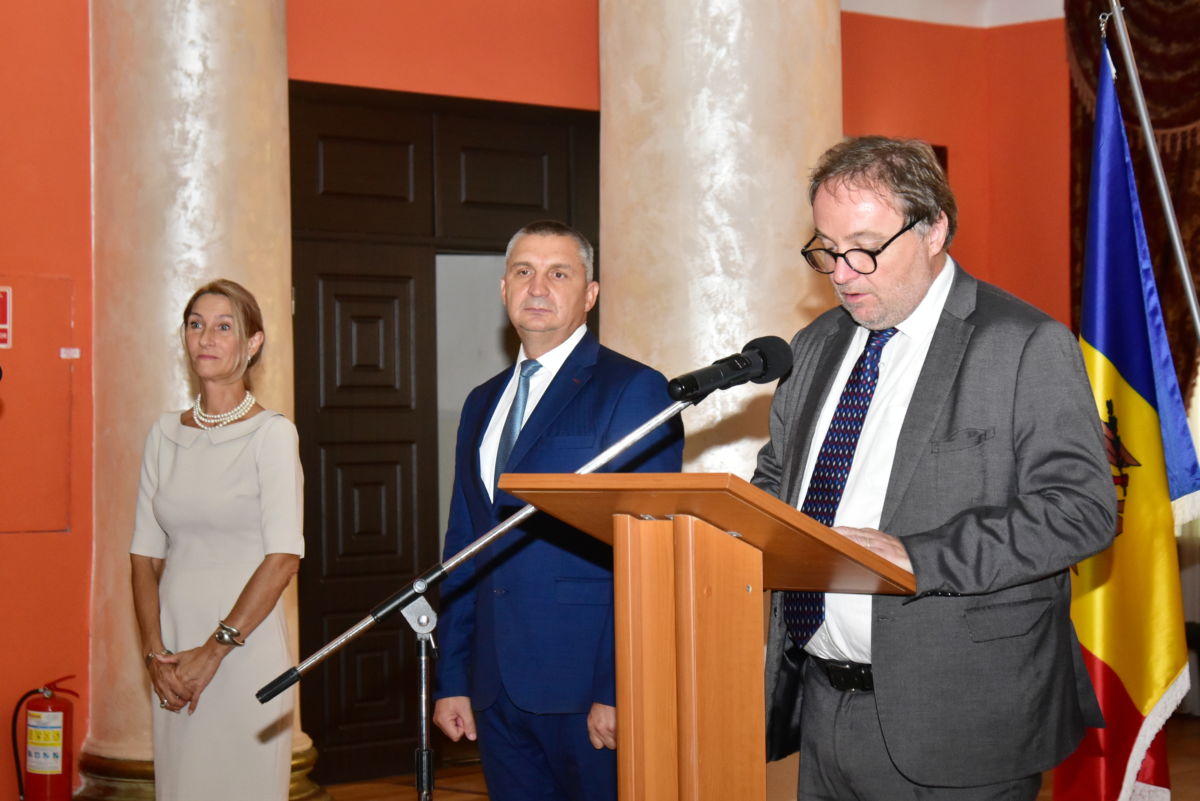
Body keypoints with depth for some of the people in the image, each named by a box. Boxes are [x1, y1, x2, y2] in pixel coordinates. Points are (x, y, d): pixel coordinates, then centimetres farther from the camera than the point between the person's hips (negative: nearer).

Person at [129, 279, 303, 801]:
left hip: (247, 654, -4)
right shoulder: (165, 434, 9)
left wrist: (214, 650, -13)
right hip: (174, 661, 4)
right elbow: (145, 553, 8)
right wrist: (155, 653, -3)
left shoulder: (272, 434, -6)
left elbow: (283, 558, -12)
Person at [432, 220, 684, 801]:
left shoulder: (633, 391, -5)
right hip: (496, 688, 6)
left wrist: (617, 689, -16)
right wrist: (451, 680, 12)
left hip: (586, 685, -6)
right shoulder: (483, 403, 16)